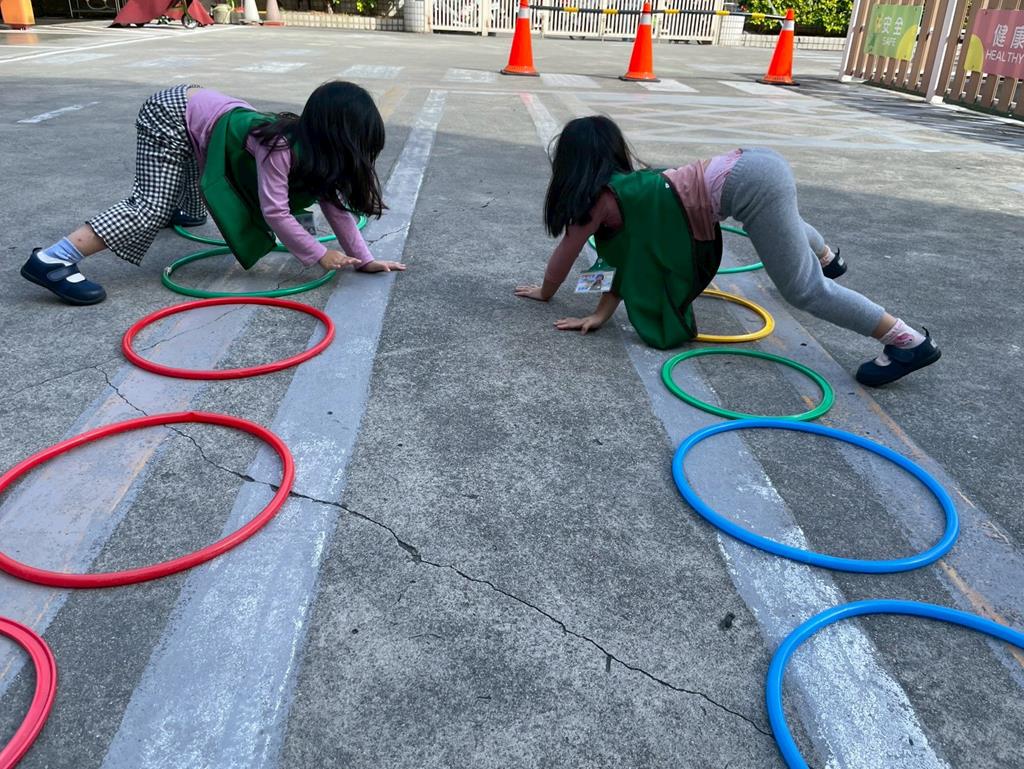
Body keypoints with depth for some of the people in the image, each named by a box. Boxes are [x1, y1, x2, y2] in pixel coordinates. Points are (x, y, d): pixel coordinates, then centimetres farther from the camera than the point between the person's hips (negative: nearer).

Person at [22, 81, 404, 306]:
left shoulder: (315, 150, -6)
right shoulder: (280, 145, -31)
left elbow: (334, 203, -5)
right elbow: (276, 213, -35)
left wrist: (364, 258, -10)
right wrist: (318, 254, -28)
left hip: (198, 113, 9)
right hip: (172, 114, -9)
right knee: (153, 208, -22)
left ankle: (176, 210, 64)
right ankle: (52, 260, -27)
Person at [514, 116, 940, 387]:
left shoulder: (602, 198, -2)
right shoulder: (628, 187, 21)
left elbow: (566, 253, 11)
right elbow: (629, 257, 18)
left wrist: (544, 292, 27)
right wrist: (599, 315, 12)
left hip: (750, 183, -9)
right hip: (754, 167, 10)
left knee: (804, 289, -4)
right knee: (784, 233, 41)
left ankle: (908, 341, -1)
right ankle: (826, 258, 69)